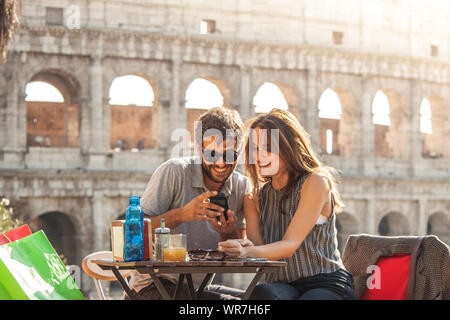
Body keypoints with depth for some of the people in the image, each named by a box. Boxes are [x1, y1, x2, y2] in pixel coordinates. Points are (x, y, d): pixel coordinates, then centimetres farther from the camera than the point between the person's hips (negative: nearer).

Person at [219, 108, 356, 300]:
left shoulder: (316, 182, -5)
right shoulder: (256, 197, 13)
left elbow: (290, 245, -14)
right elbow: (256, 246, 3)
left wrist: (249, 252, -33)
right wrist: (245, 249, -23)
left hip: (327, 284, -4)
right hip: (284, 286, 4)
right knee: (261, 293, -34)